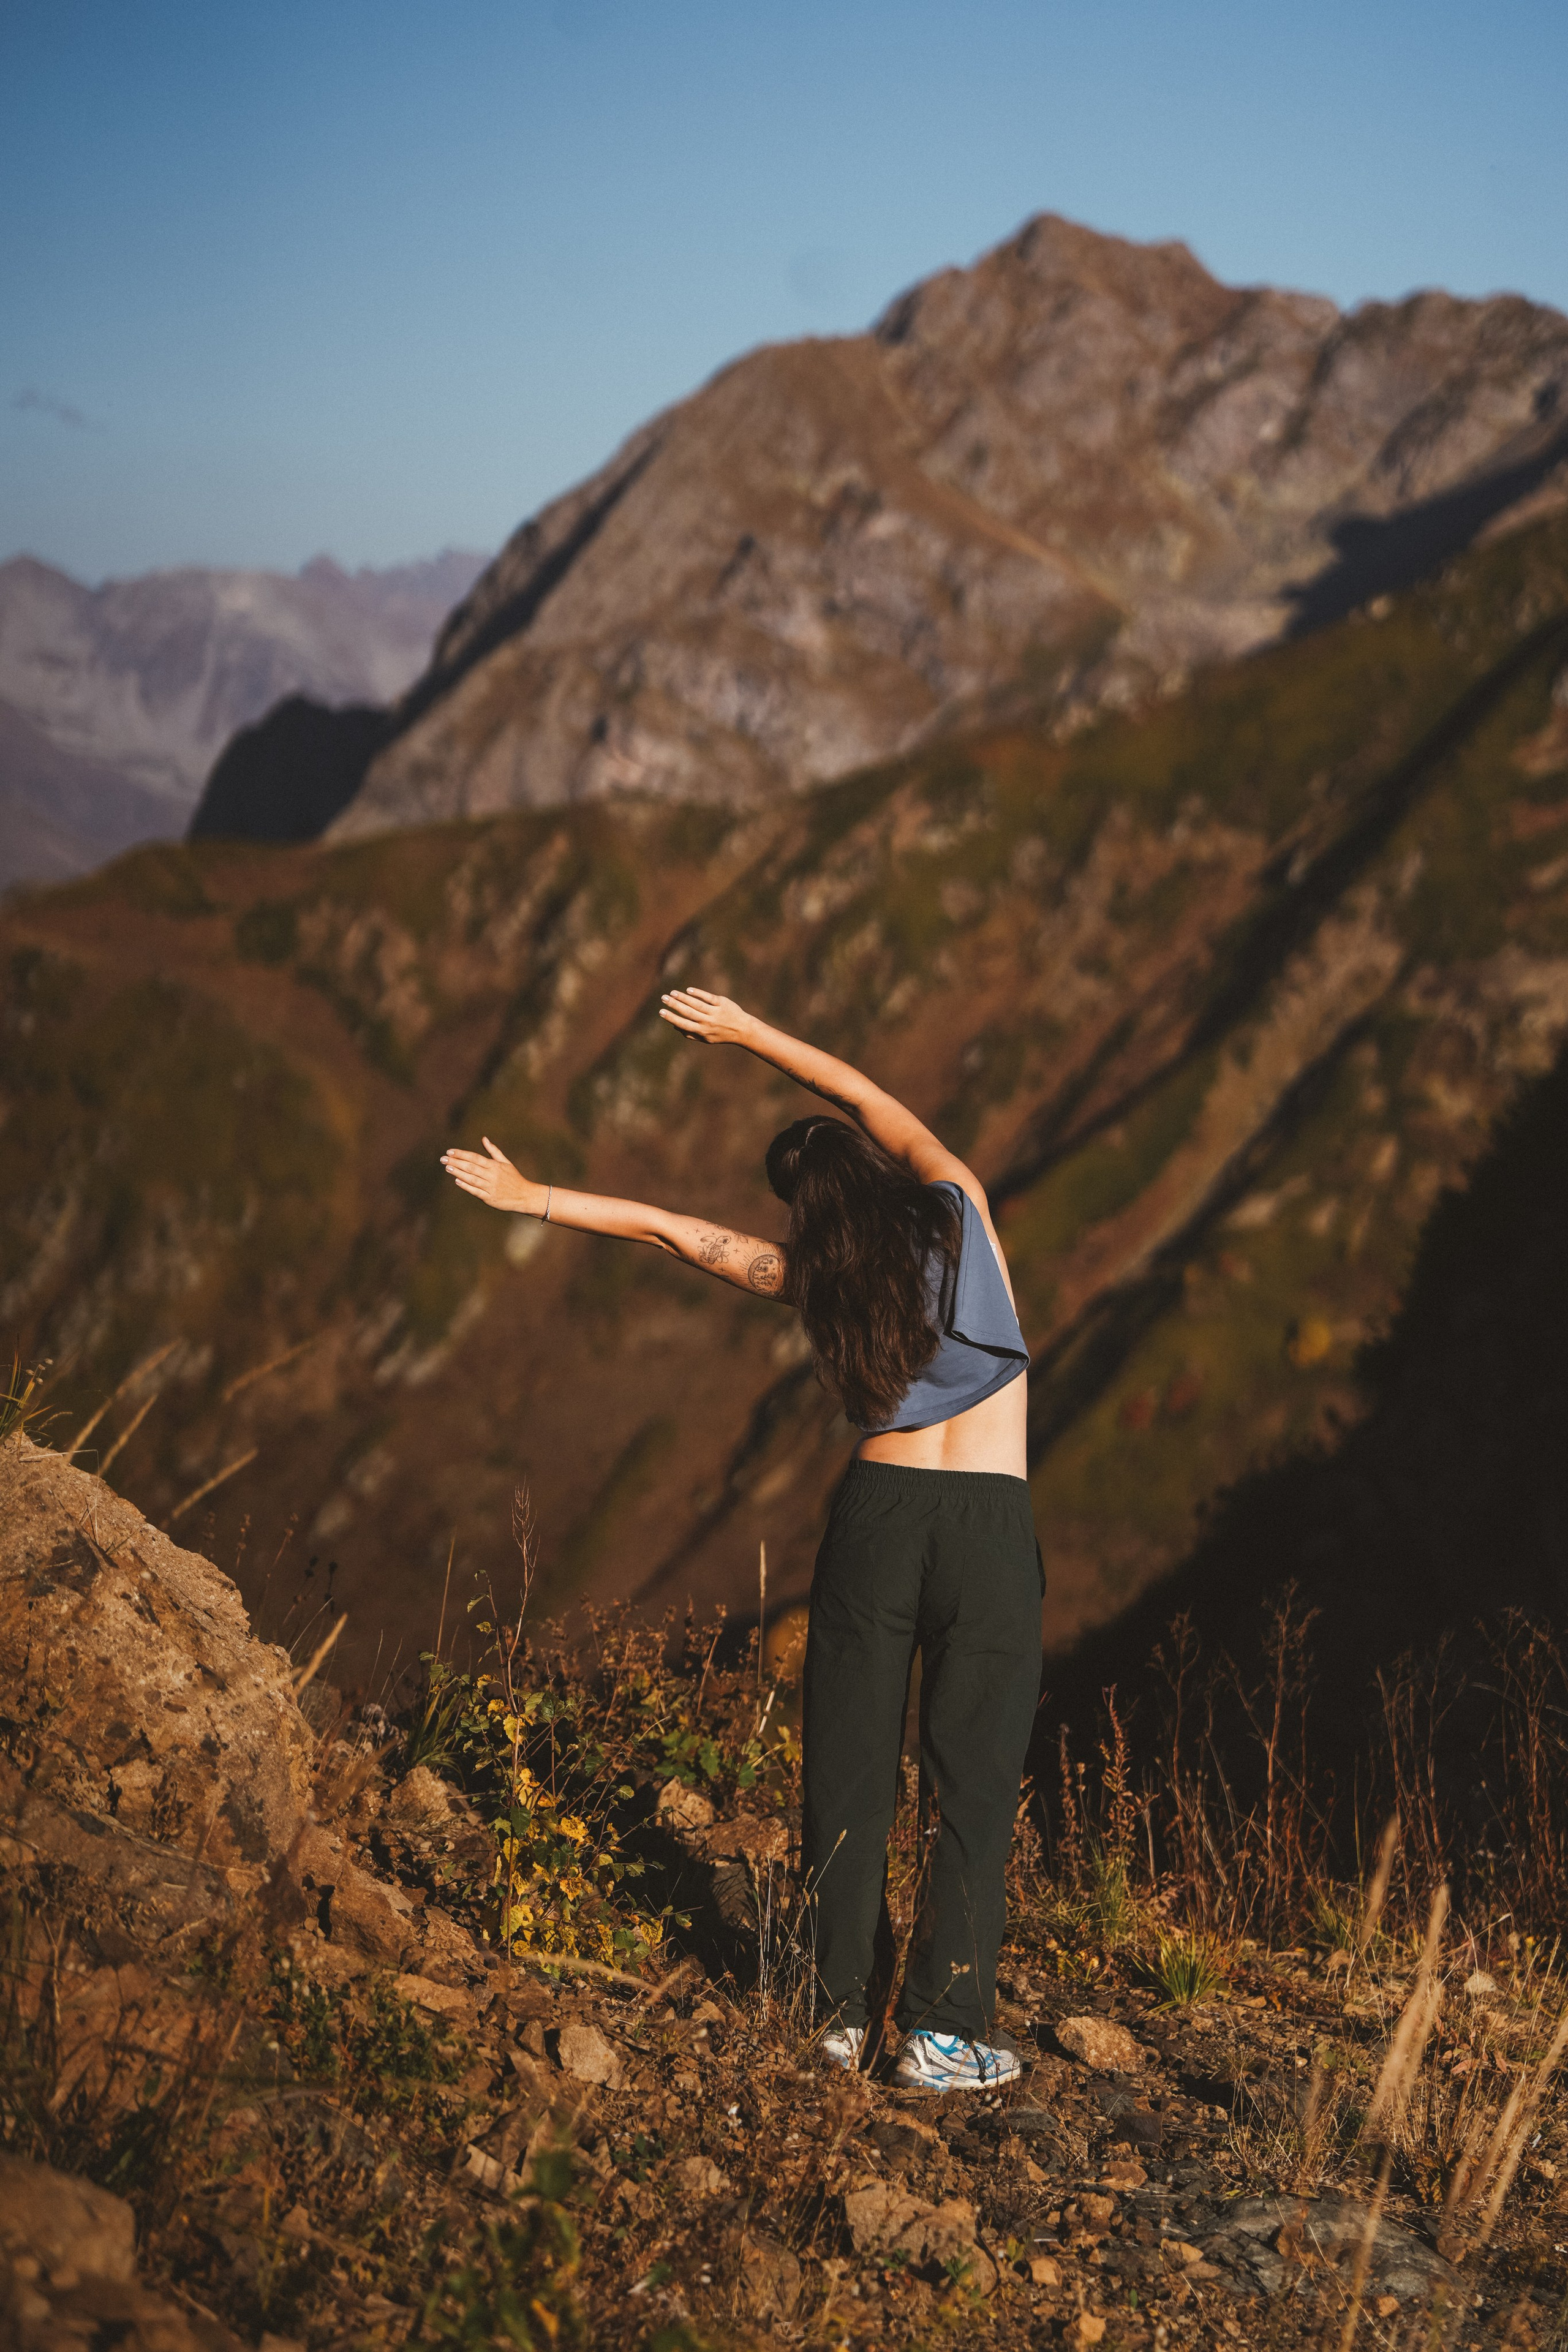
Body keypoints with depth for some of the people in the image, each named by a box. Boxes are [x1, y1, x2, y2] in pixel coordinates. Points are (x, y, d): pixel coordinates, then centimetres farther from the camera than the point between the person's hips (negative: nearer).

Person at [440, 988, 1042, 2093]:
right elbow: (871, 1100, 11)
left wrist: (535, 1196, 18)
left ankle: (839, 2013, 13)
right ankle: (945, 2032, 2)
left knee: (849, 1773, 9)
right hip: (990, 1527, -2)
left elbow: (663, 1226, 8)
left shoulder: (818, 1279, 2)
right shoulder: (957, 1208, -1)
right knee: (974, 1783, 2)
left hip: (877, 1512, 2)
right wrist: (749, 1032, 19)